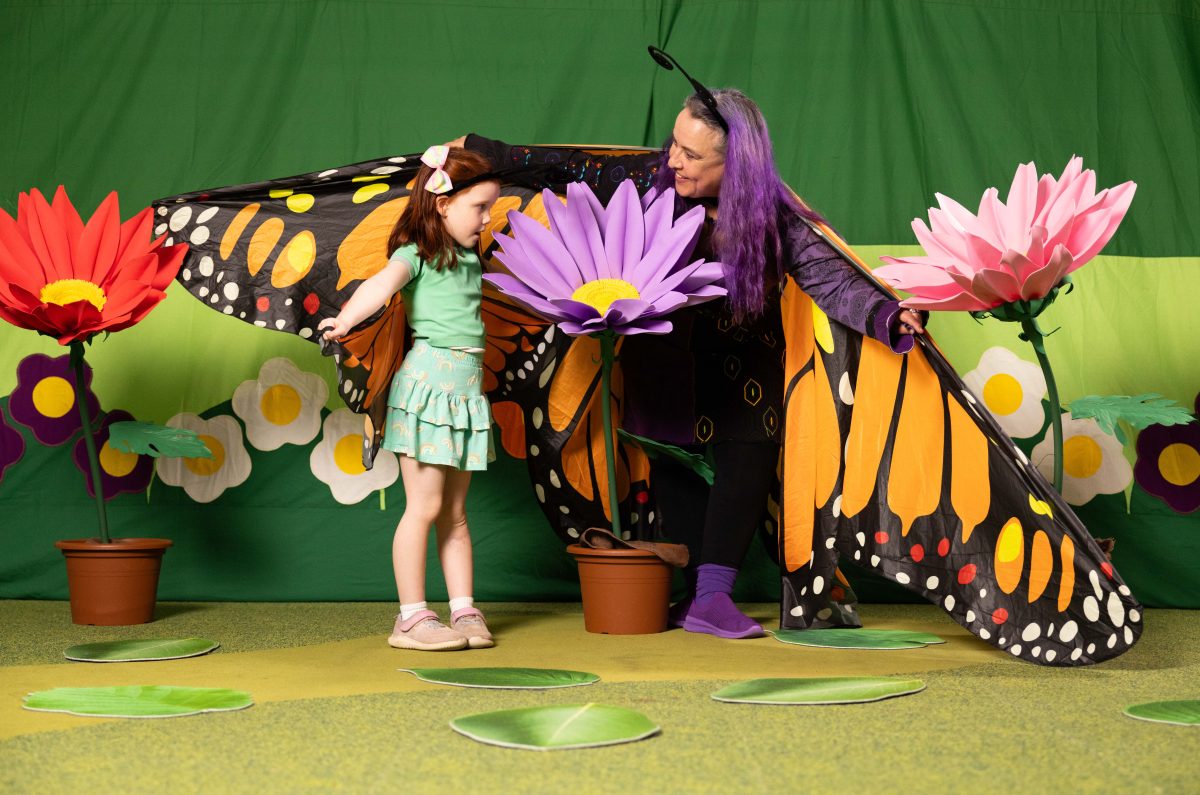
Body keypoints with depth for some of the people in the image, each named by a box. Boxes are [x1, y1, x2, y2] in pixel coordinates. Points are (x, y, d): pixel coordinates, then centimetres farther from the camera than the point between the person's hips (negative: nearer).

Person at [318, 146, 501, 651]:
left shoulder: (470, 259, 15)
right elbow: (384, 283, -28)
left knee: (454, 512, 11)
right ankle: (412, 617, 1)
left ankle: (464, 610, 14)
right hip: (428, 383, -7)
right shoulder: (417, 253, -8)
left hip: (466, 388, 7)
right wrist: (347, 318, -44)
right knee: (425, 506, -5)